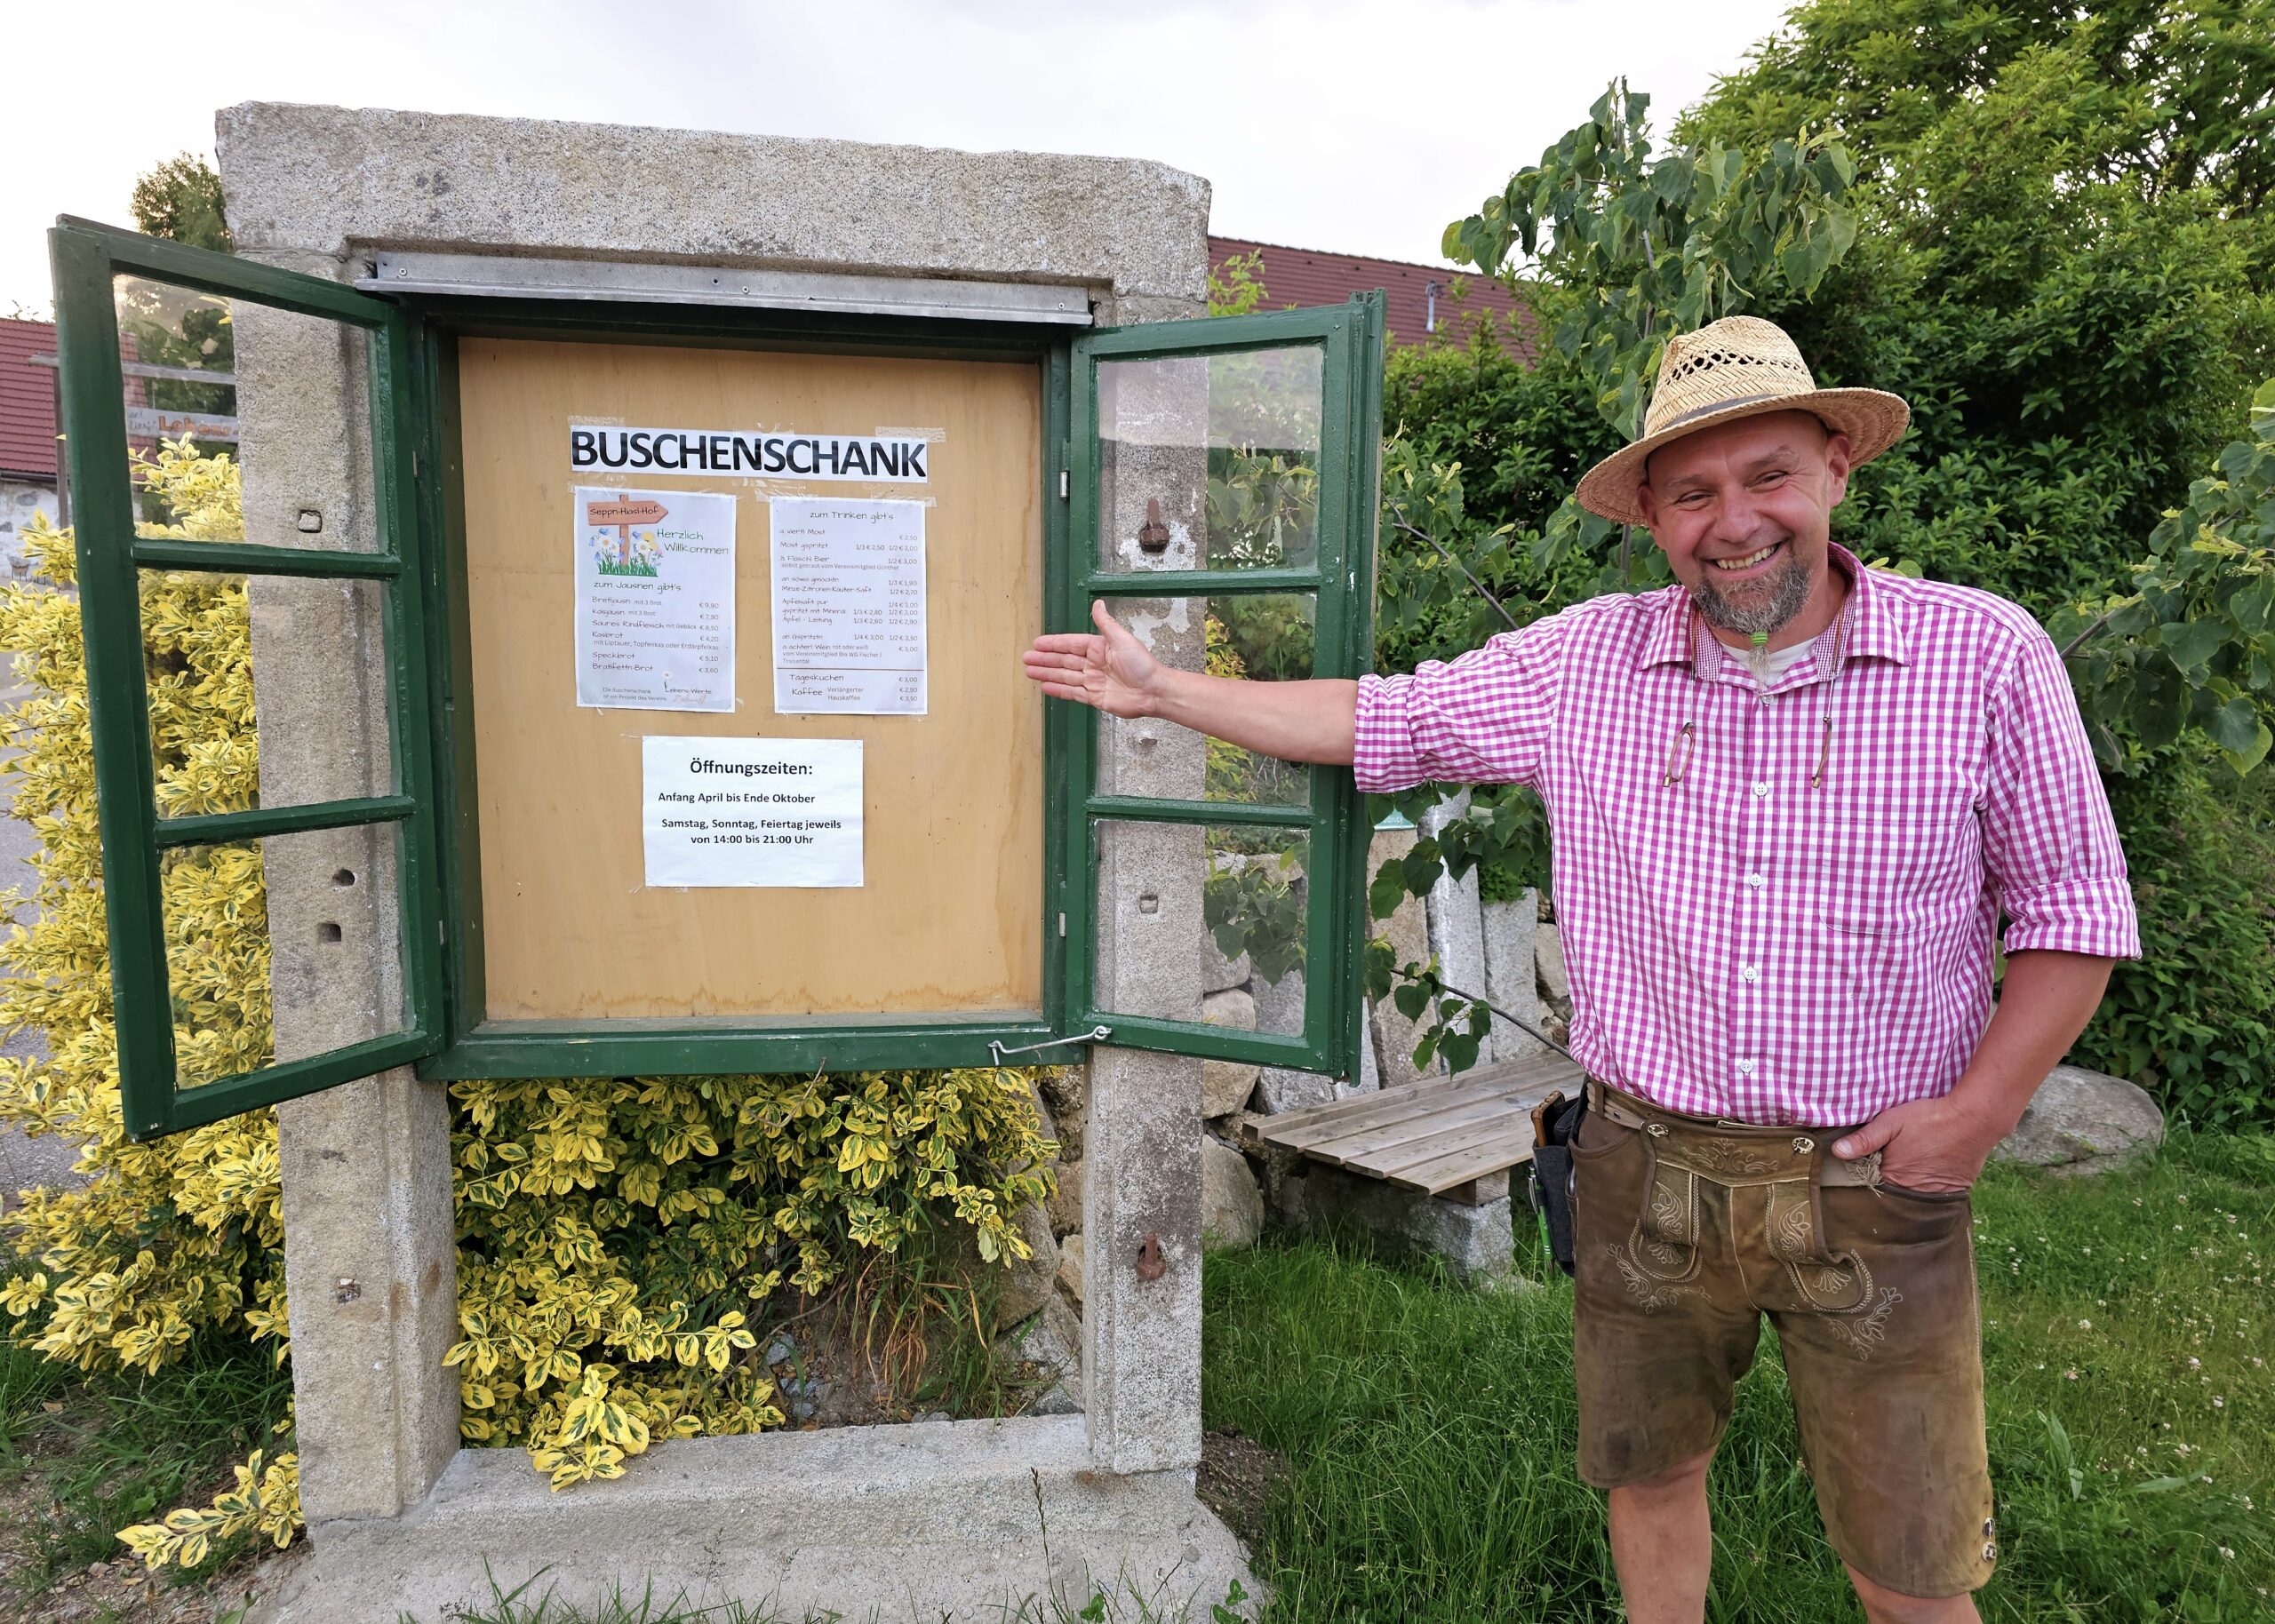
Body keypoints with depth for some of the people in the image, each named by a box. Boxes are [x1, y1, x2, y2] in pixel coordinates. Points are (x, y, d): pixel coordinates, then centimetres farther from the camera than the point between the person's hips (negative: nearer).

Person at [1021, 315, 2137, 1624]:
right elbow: (1380, 719, 4)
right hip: (1648, 1170, 2)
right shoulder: (1586, 661, -3)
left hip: (1879, 1187, -1)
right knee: (1648, 1473, 21)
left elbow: (2073, 908, -1)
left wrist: (1981, 1111, -10)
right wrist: (1161, 689, 4)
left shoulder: (1985, 656, -8)